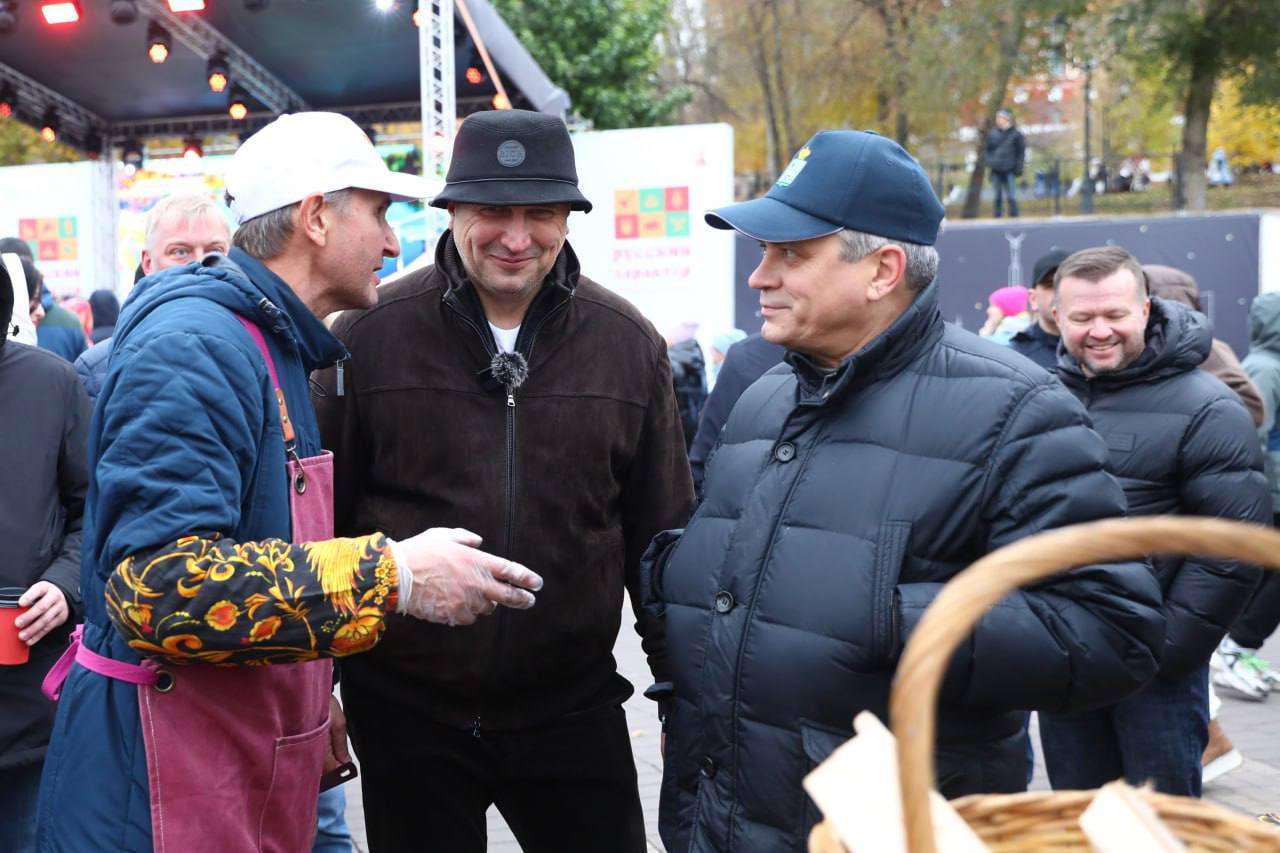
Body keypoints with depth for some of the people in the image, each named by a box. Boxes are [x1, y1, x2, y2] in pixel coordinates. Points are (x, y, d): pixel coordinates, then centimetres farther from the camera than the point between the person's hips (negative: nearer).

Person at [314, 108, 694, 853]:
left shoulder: (629, 343, -2)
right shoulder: (369, 333, -7)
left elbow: (661, 533, 5)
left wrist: (682, 686, 7)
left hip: (575, 706, 1)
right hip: (406, 708, -1)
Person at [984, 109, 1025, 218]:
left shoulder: (1015, 134, 0)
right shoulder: (992, 133, 7)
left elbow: (1021, 151, 4)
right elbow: (985, 149, 14)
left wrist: (1018, 167, -2)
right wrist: (989, 161, -2)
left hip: (1009, 171, -3)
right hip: (996, 171, 3)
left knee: (1012, 196, -5)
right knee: (997, 196, 7)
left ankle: (1014, 216, 0)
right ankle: (997, 216, 12)